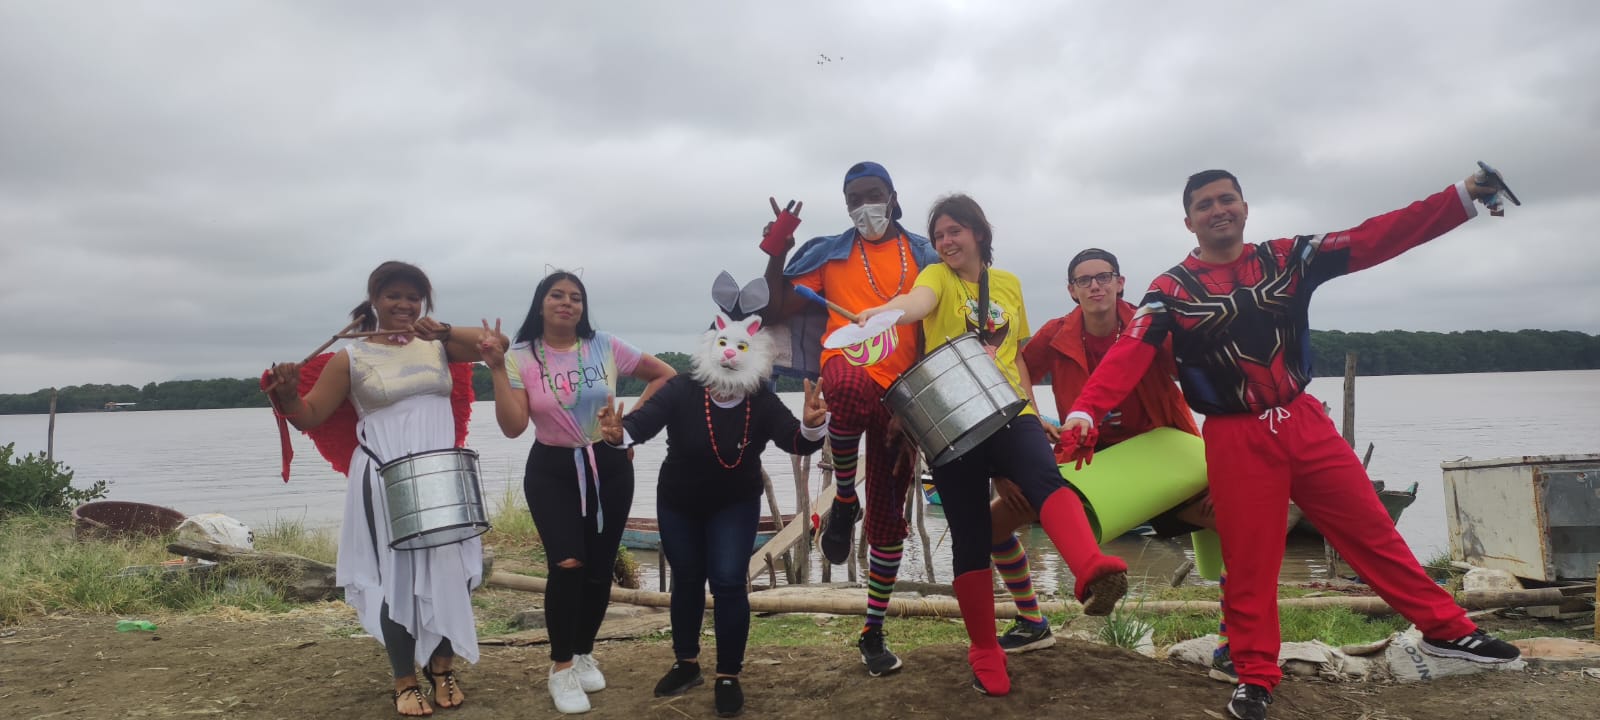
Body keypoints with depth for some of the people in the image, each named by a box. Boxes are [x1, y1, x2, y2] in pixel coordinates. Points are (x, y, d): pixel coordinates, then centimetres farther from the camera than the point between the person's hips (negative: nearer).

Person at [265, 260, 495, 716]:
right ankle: (405, 682, 13)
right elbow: (311, 416, 0)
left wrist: (444, 331, -17)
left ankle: (442, 668, 23)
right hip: (384, 481, -3)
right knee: (396, 575, 0)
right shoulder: (351, 359, 1)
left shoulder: (437, 345, 9)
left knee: (446, 571, 5)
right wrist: (288, 396, -22)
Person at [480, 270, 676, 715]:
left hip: (608, 466, 2)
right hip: (552, 470, -2)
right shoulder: (521, 357, -5)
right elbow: (513, 427, -14)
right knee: (567, 565, -17)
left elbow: (665, 375, 5)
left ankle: (584, 655, 30)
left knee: (599, 569, 7)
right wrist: (497, 369, -20)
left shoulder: (606, 347, -4)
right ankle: (561, 669, 1)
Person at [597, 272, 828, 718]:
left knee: (728, 582, -11)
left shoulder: (762, 402, -22)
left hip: (735, 504, -1)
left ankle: (729, 677, 4)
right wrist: (619, 432, -58)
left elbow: (796, 442, -33)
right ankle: (686, 665, 32)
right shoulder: (681, 390, -24)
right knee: (687, 579, 14)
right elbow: (646, 420, -35)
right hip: (678, 502, 1)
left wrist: (813, 426, -56)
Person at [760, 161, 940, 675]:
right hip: (844, 367, -2)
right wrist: (776, 257, -11)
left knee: (887, 517, 4)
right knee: (855, 391, -41)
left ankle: (873, 631, 21)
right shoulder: (828, 254, 10)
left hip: (901, 391, 2)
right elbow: (777, 311, 4)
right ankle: (844, 498, -13)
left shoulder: (923, 256, 11)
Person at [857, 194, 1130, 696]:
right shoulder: (937, 277, 1)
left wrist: (1034, 410, 21)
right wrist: (886, 311, -47)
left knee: (1046, 479, -30)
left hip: (1009, 414, 2)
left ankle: (1093, 574, -54)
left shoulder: (1009, 284, 14)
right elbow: (918, 302, -24)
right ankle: (985, 654, 15)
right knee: (970, 537, 2)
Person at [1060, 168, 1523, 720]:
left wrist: (1464, 197, -7)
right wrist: (1086, 411, -32)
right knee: (1249, 565, 2)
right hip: (1236, 440, -3)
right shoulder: (1171, 290, -4)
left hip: (1305, 422, 3)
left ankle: (1445, 630, 28)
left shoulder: (1287, 257, 5)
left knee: (1372, 531, 11)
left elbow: (1376, 239, 1)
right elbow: (1129, 353, -16)